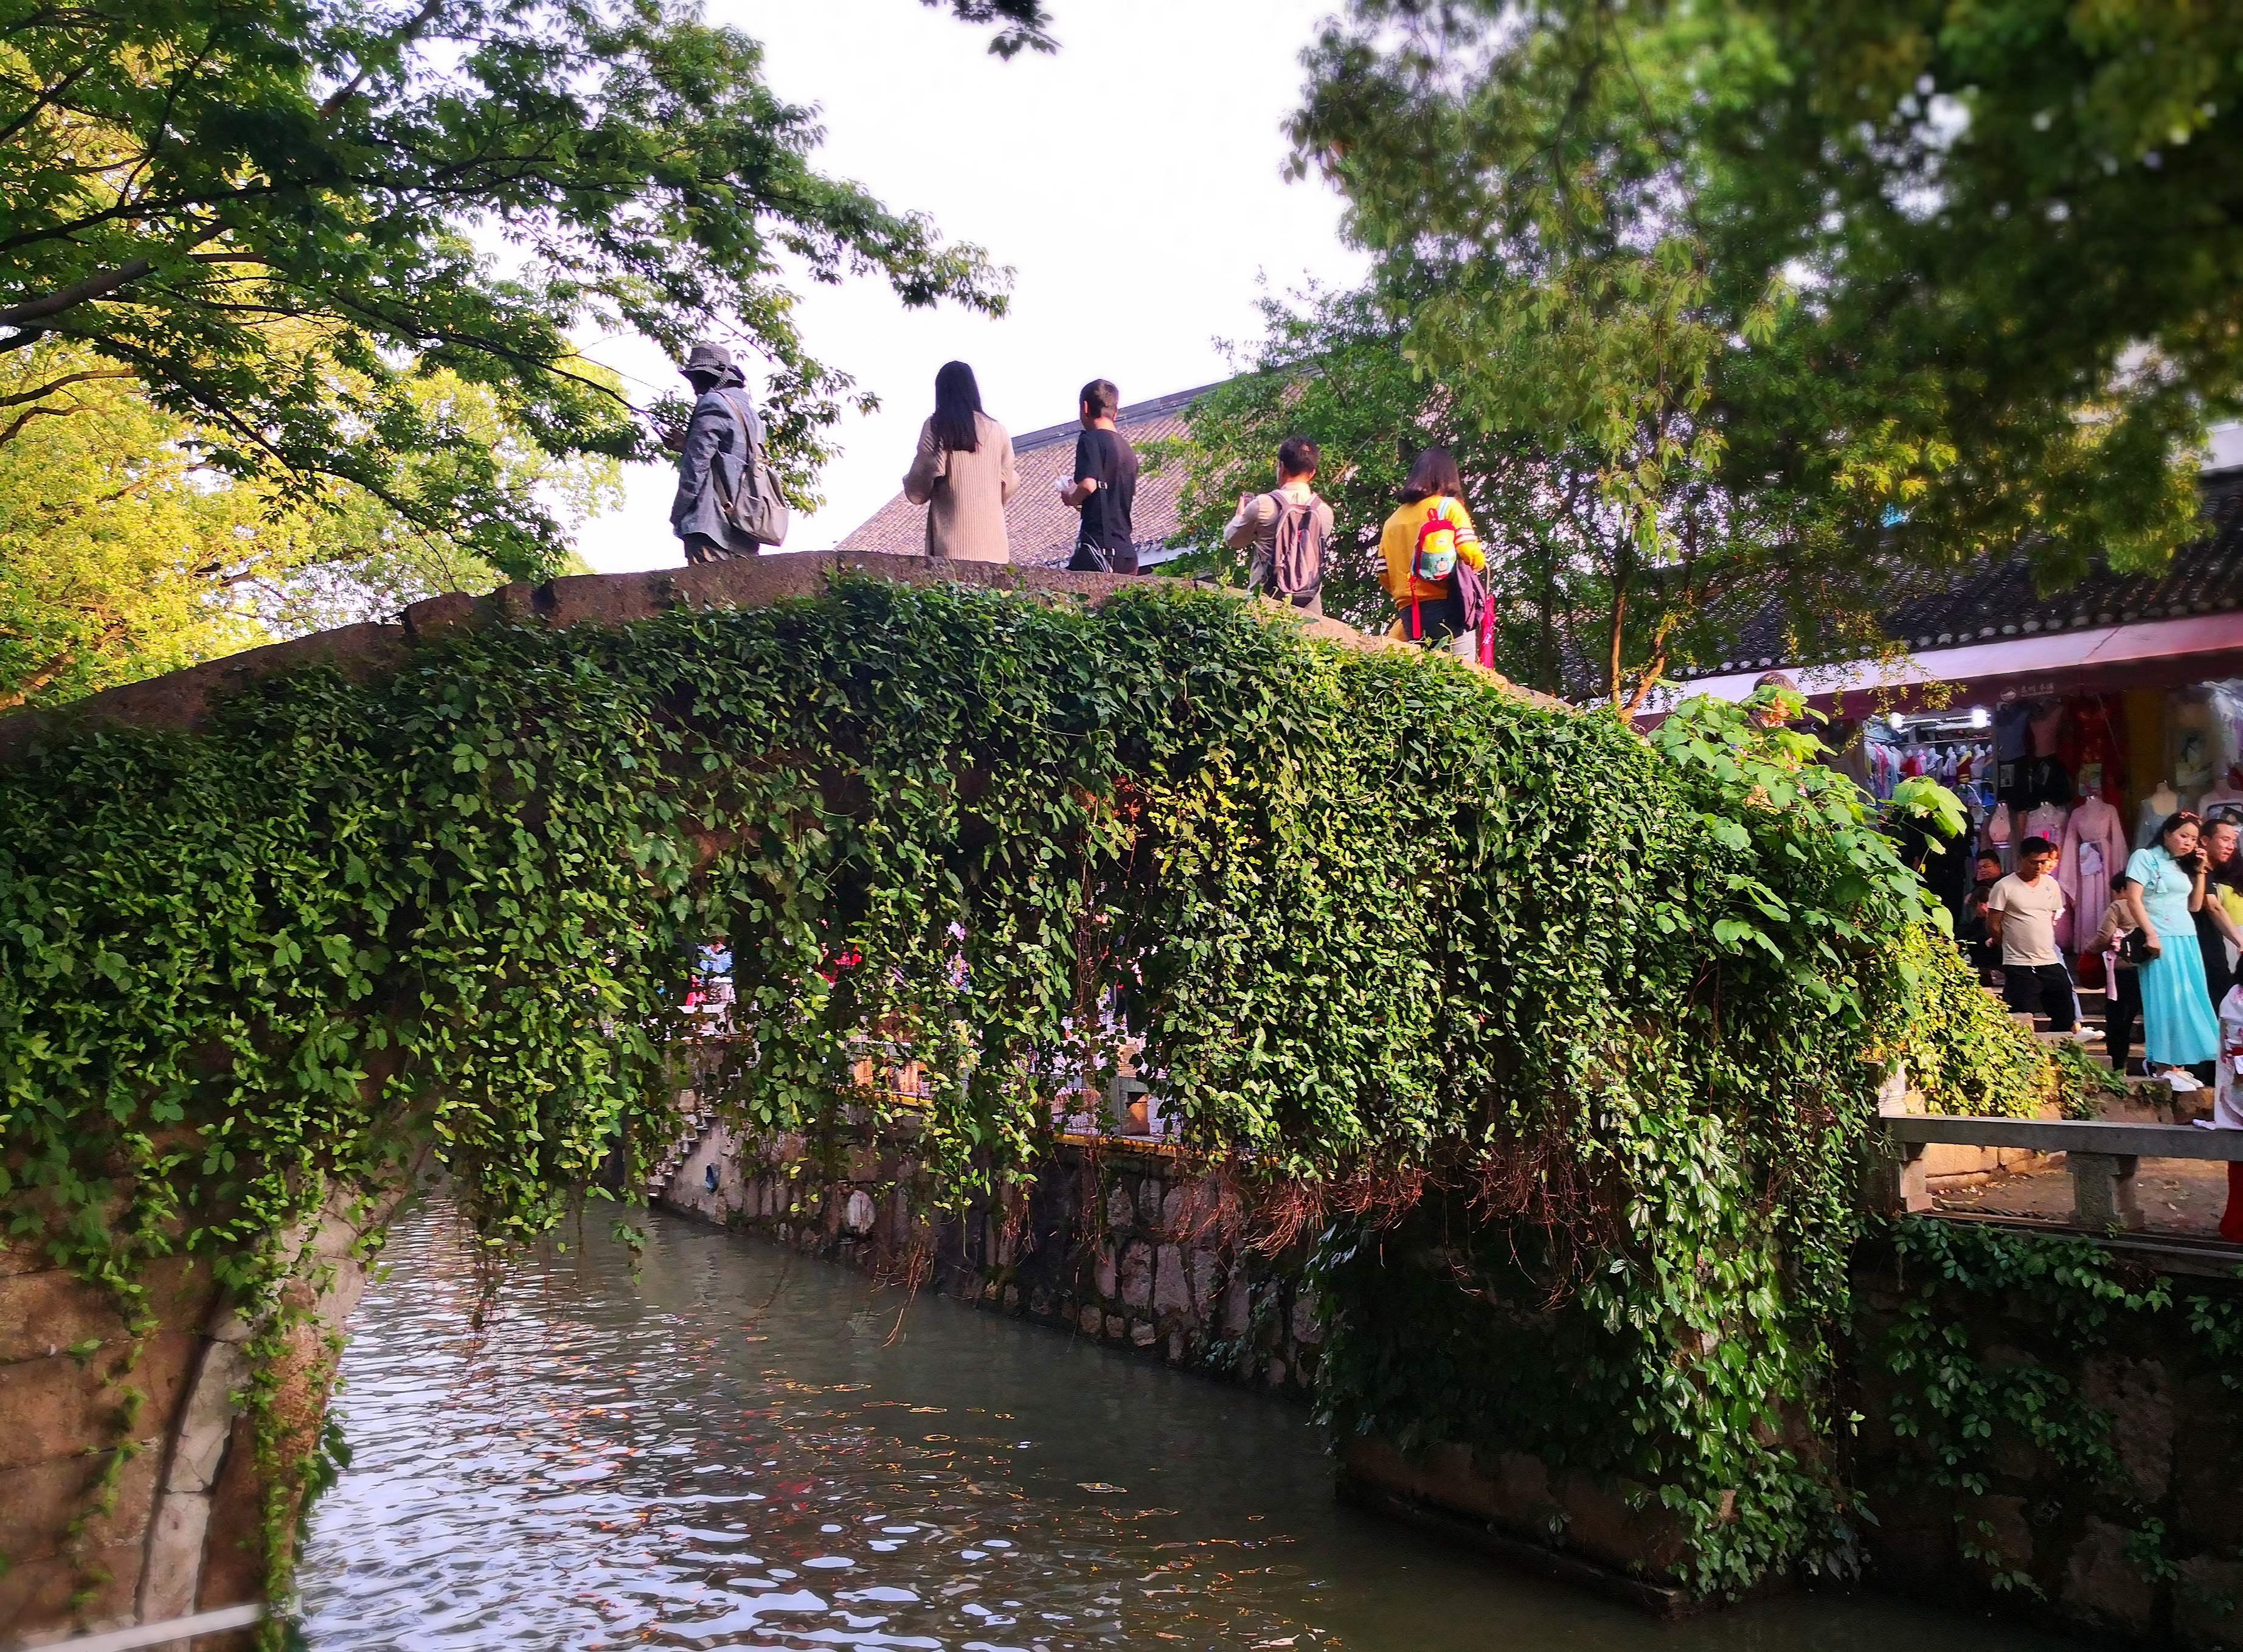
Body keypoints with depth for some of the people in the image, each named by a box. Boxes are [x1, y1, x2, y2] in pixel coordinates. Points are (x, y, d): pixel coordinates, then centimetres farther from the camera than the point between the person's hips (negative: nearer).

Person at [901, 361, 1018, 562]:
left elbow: (917, 493, -1)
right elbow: (1007, 488, 15)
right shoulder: (996, 430, 10)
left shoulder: (936, 427, 1)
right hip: (992, 545, 3)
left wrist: (908, 479, 21)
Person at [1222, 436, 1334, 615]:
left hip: (1267, 599, -3)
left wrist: (1240, 514, 27)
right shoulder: (1324, 511, 1)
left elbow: (1232, 540, 4)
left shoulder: (1263, 505, -9)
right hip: (1309, 602, 3)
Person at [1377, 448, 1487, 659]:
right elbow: (1472, 556, -8)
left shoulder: (1393, 520, 15)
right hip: (1447, 609, -5)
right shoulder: (1448, 506, 1)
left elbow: (1384, 576, 12)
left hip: (1410, 614, 5)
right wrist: (1481, 561, 13)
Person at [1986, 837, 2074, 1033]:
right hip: (2019, 967, -6)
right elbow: (1993, 926, -4)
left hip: (2050, 963, 6)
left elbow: (2053, 919, 20)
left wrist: (2038, 944, 14)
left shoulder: (2051, 885, 9)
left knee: (2065, 1017, 8)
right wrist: (2015, 945, 6)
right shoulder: (2004, 887, -8)